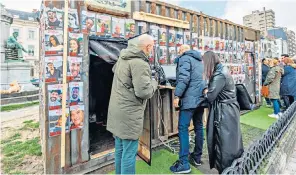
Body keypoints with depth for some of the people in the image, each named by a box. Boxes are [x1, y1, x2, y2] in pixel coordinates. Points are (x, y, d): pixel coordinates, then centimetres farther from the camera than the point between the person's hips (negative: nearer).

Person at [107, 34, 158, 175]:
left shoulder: (122, 58, 11)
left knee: (120, 150, 22)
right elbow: (143, 92, -23)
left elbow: (115, 69, 31)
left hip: (117, 110, 10)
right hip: (129, 113, -9)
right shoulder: (140, 64, -18)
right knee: (129, 153, 5)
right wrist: (154, 83, -4)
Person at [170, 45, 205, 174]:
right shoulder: (199, 60, 24)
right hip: (201, 98, 9)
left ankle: (184, 163, -3)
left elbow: (184, 78, -17)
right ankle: (197, 156, 25)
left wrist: (177, 95, -17)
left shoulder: (184, 58, -3)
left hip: (189, 98, -9)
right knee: (199, 127, 13)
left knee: (183, 128, -6)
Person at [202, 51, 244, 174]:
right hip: (228, 110, 10)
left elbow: (210, 97, -21)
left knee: (224, 142, 4)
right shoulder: (222, 70, 9)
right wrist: (208, 90, -3)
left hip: (225, 113, -10)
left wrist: (205, 92, -3)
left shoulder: (219, 75, -22)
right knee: (231, 141, 21)